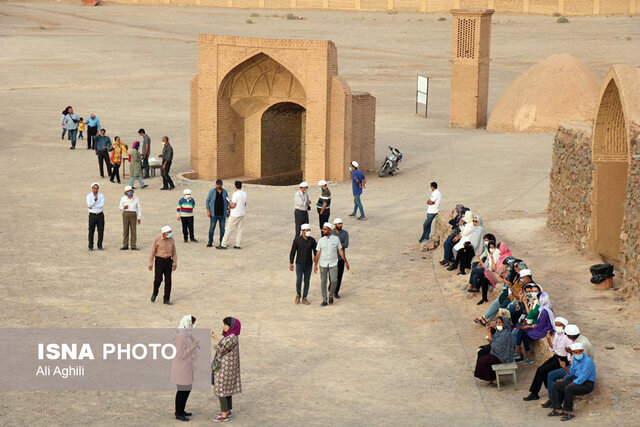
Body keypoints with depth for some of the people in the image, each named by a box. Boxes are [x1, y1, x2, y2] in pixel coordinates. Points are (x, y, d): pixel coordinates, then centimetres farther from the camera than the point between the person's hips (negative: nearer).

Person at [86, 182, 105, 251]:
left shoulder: (101, 195, 1)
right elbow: (89, 205, -14)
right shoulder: (89, 196, 1)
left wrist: (93, 207, -15)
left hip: (100, 215, 1)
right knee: (91, 231, -1)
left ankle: (100, 246, 10)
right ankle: (90, 246, 4)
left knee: (101, 231, 1)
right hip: (92, 215, -1)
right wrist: (94, 200, -29)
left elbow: (102, 204, -13)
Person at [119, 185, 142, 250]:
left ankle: (133, 246, 1)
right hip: (125, 214, 0)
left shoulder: (136, 198, 7)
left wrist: (139, 218, 5)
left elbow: (139, 208, 10)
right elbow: (120, 208, 6)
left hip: (133, 215, 0)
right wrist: (124, 207, -18)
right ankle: (125, 245, 6)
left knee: (133, 230, -2)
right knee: (125, 230, 0)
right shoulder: (123, 198, 5)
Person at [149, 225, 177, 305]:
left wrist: (175, 262, 7)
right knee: (158, 279, -2)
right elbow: (153, 251, -5)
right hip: (159, 260, -3)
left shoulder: (171, 239, 1)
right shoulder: (157, 239, -9)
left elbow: (174, 252, 9)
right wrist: (150, 263, -7)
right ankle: (154, 294, 28)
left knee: (168, 280, -1)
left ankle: (166, 299, 5)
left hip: (168, 261, 3)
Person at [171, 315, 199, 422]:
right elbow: (180, 355, -25)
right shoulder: (181, 337, -23)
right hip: (181, 368, -10)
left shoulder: (187, 335, 7)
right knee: (182, 390, -1)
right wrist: (193, 346, -25)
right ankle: (178, 413, 11)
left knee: (187, 389, 18)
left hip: (187, 368, 10)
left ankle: (180, 410, 30)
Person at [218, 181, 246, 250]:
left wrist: (229, 207, 1)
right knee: (239, 230, 10)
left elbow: (233, 205, -21)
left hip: (235, 215, -7)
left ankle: (223, 245, 1)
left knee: (229, 230, -1)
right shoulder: (244, 194, 5)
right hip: (242, 214, 7)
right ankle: (238, 245, 10)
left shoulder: (235, 194, -17)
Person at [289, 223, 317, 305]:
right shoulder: (297, 239, -9)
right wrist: (291, 263, -5)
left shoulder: (312, 240, -6)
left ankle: (304, 298, 16)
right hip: (299, 264, -2)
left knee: (307, 281, 6)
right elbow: (293, 252, -3)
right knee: (299, 280, -7)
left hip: (309, 264, 2)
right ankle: (298, 294, 19)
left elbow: (315, 252, 1)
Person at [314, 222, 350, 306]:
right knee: (323, 282, 3)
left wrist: (346, 262, 3)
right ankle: (324, 300, 12)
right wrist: (315, 265, -5)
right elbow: (318, 253, -1)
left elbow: (340, 251, 2)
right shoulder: (321, 240, -3)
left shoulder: (336, 239, -4)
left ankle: (331, 295, 15)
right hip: (323, 264, 1)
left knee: (334, 281, -12)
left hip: (333, 264, -1)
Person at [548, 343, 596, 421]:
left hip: (586, 384, -9)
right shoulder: (574, 358, 5)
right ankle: (558, 410, 0)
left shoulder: (588, 361, -21)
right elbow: (572, 372, 12)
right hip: (576, 380, 9)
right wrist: (565, 368, -8)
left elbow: (582, 378, -24)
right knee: (556, 385, 0)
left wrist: (570, 385, -22)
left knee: (568, 389, -32)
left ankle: (569, 412, -21)